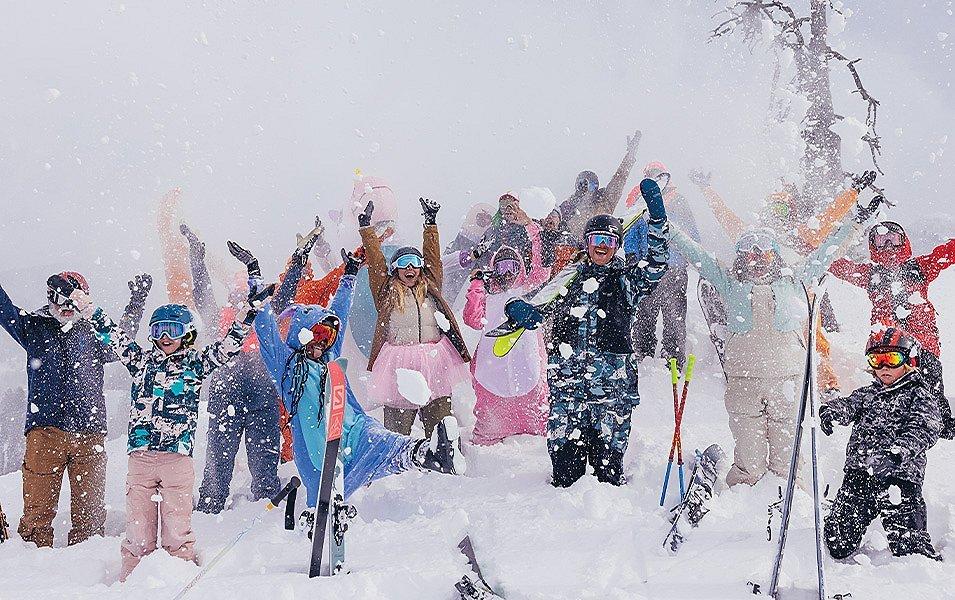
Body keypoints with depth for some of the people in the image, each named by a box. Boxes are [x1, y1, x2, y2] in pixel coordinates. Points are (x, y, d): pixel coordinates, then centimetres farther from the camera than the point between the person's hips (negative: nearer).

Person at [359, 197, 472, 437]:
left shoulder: (430, 287, 16)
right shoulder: (387, 293, 9)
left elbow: (433, 256, 17)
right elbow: (375, 261, 7)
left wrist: (431, 222, 18)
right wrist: (365, 228, 8)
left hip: (435, 362, 2)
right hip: (399, 365, -2)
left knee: (440, 426, 4)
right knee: (397, 427, 3)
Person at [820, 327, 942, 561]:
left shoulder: (919, 396, 3)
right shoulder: (868, 393, 19)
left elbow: (924, 430, -13)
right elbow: (848, 404, 1)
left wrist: (898, 452, -32)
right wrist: (830, 410, -25)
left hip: (898, 477, -5)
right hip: (858, 475, 5)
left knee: (907, 546, -7)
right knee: (838, 546, 9)